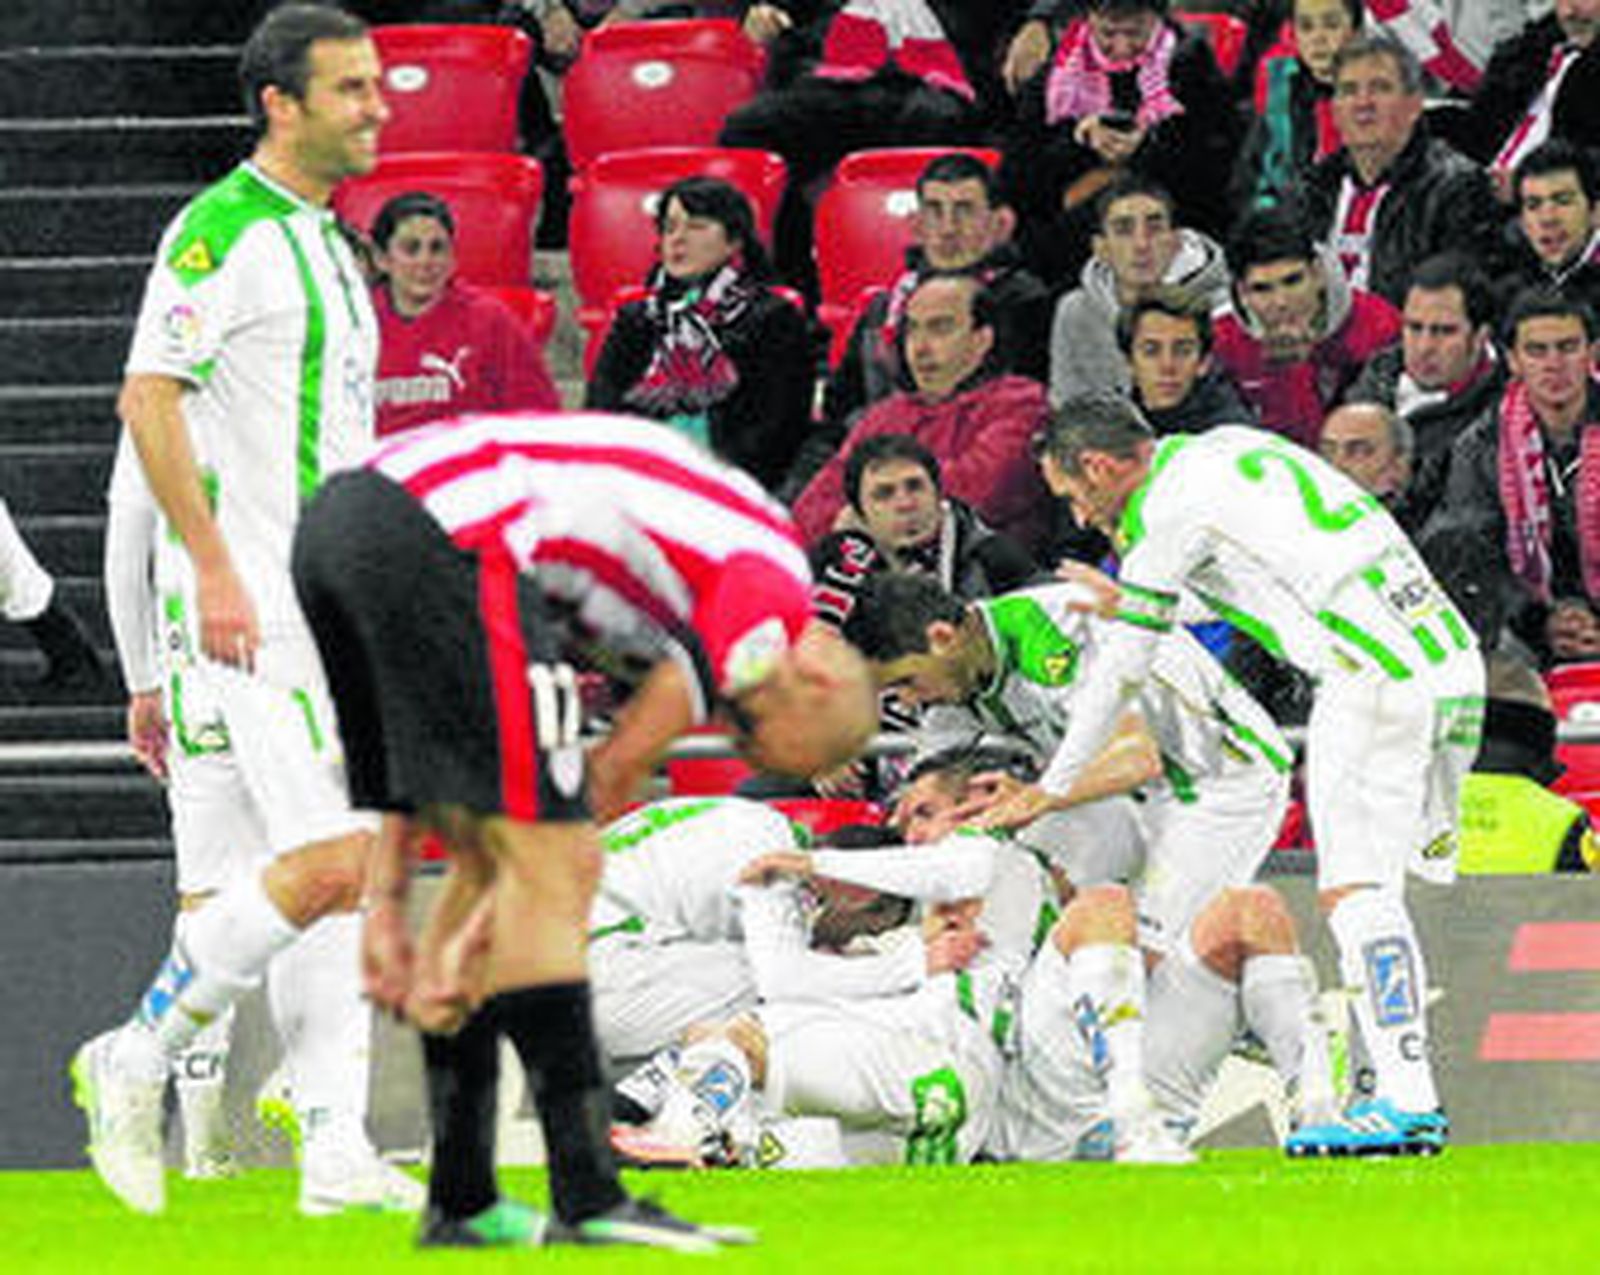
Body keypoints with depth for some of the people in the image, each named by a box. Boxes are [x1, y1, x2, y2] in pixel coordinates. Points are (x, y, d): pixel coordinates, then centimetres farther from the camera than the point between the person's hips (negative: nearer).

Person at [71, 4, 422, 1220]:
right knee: (329, 859, -16)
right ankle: (137, 1061, -2)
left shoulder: (328, 242, 18)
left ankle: (335, 1147, 5)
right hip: (263, 598, -9)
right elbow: (150, 397, -18)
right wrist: (215, 567, -23)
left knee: (359, 868, 4)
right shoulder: (222, 230, -11)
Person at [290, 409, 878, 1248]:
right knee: (554, 868, -5)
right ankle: (587, 1202, -8)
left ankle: (461, 1202, 17)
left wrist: (386, 900, 26)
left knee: (485, 861, 17)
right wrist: (477, 938, 11)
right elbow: (614, 777, 4)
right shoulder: (773, 587, 5)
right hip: (443, 543, -9)